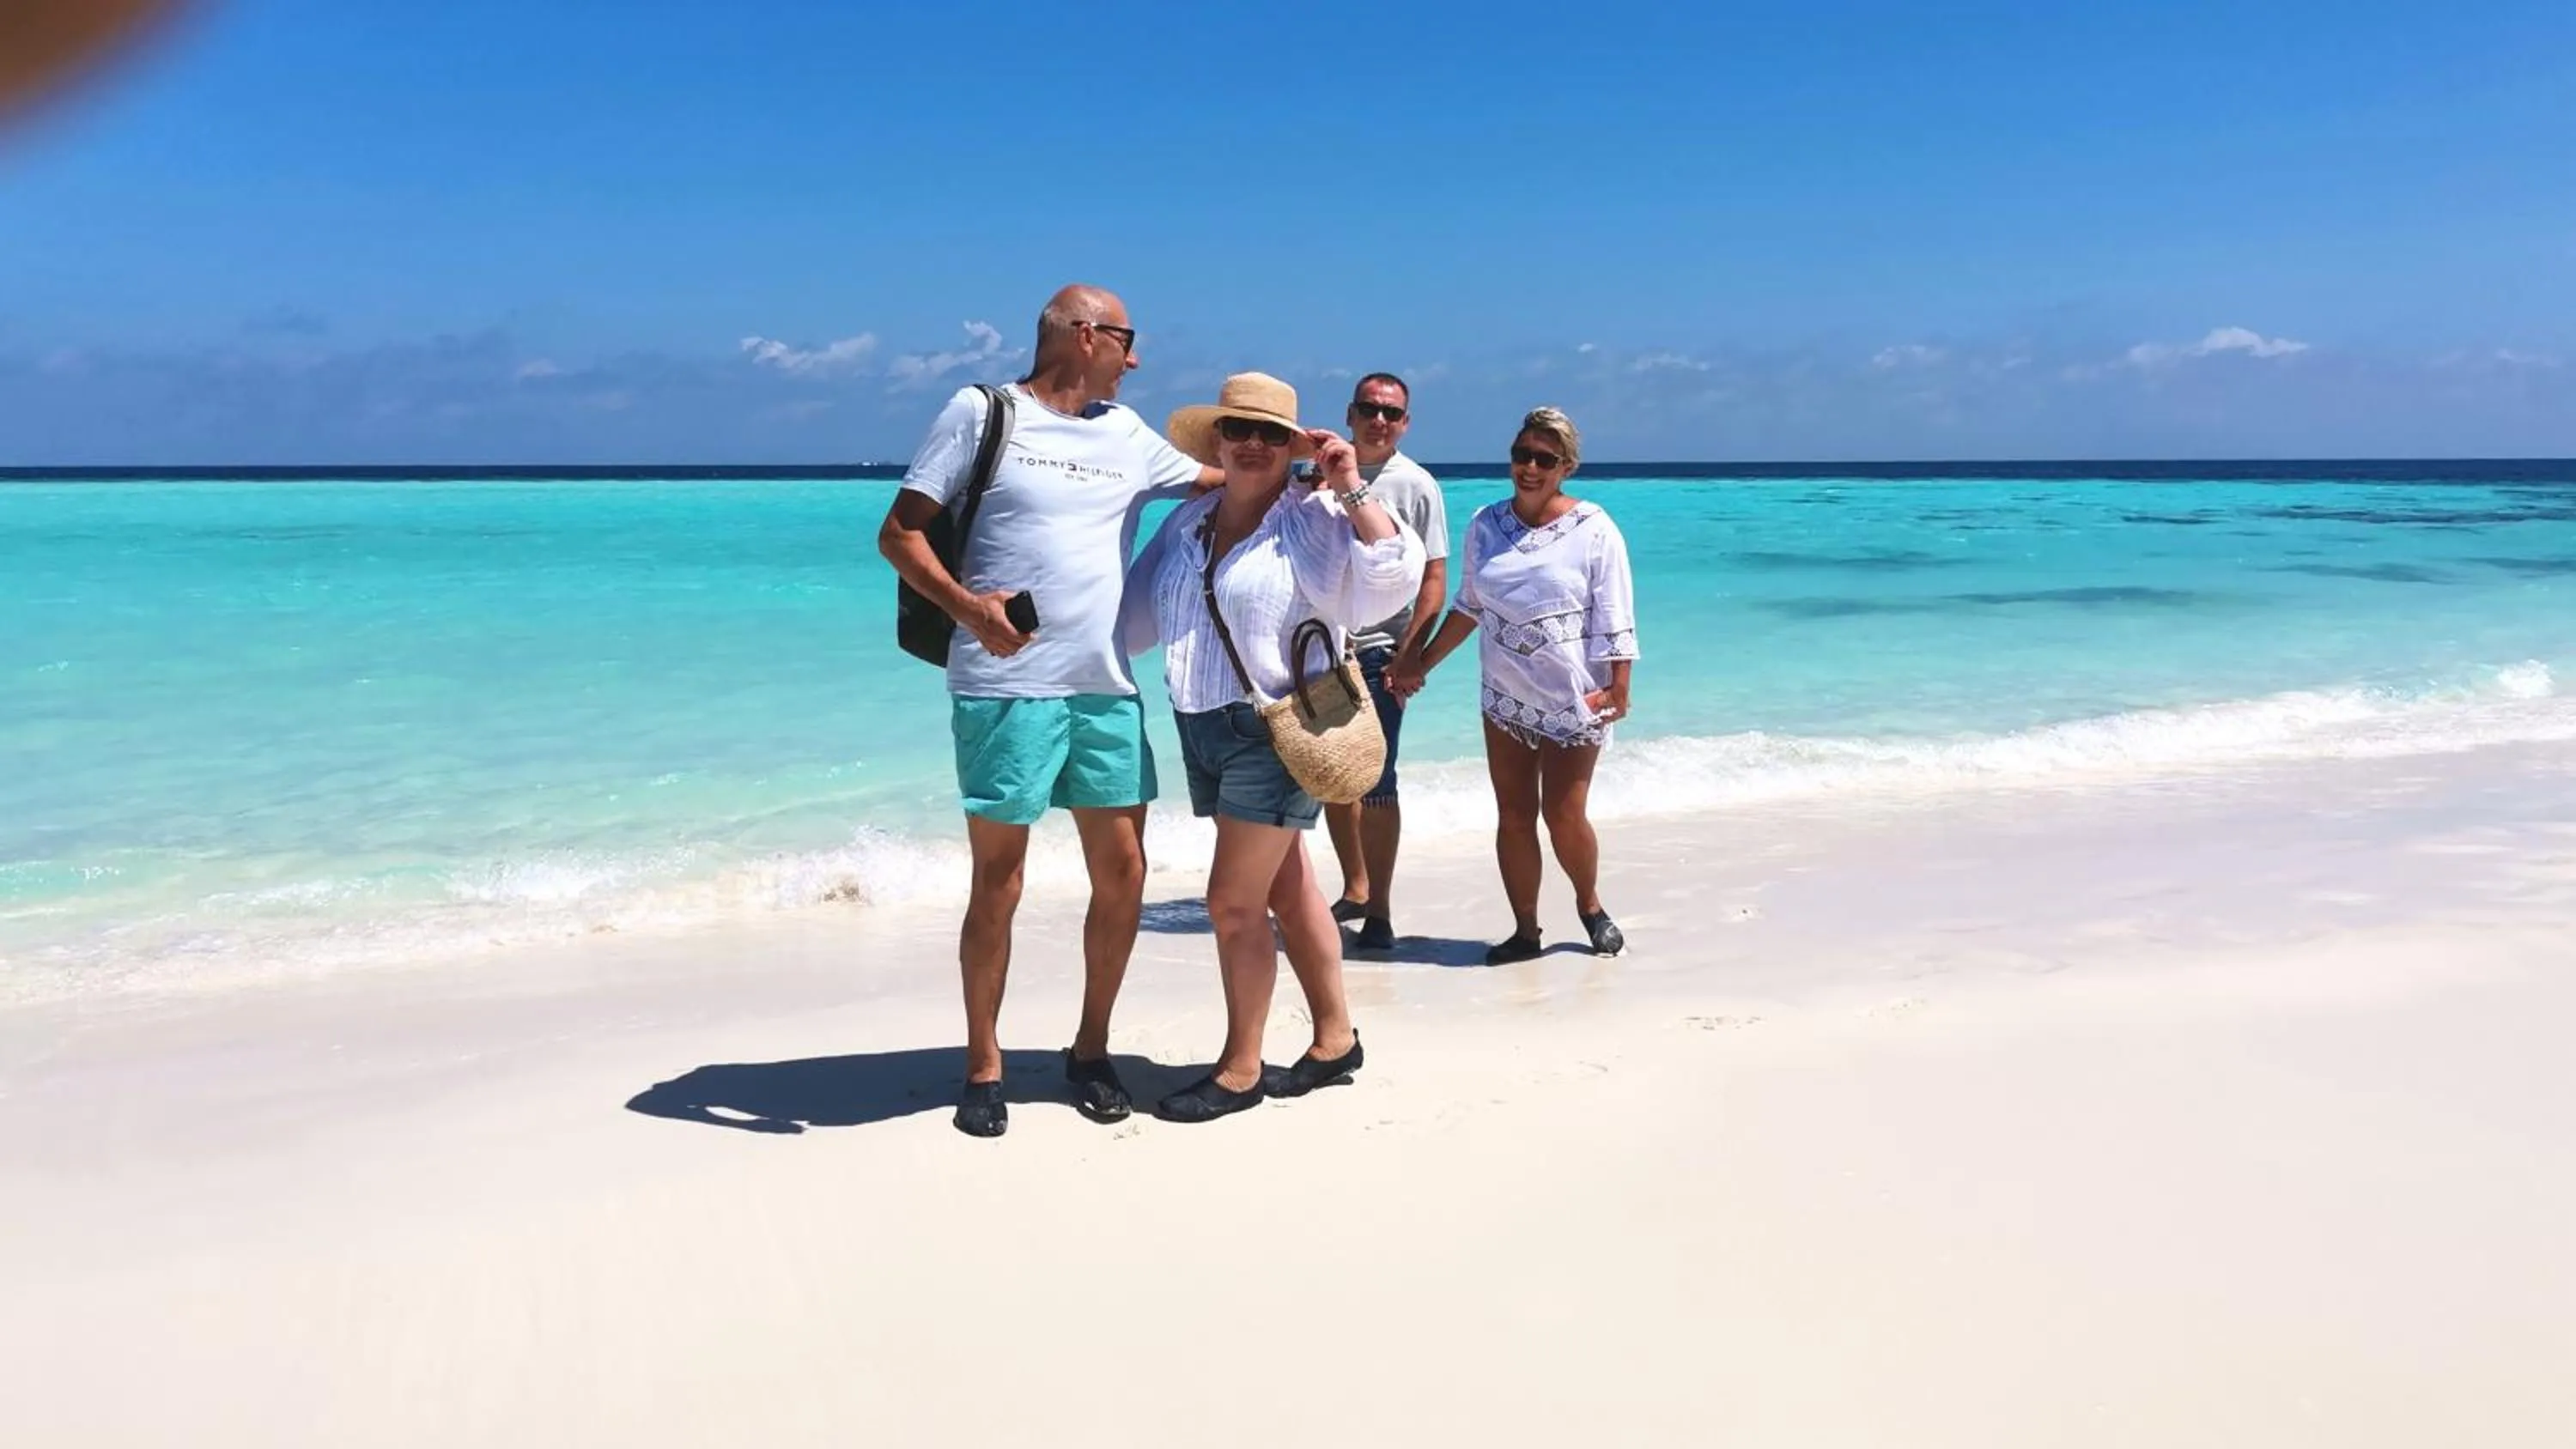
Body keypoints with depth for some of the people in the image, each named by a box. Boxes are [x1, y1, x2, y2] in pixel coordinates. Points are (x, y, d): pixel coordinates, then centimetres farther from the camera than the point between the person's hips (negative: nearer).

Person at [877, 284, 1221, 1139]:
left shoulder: (1127, 434, 16)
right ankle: (983, 1068, 15)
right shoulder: (981, 412, 0)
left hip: (1106, 687, 5)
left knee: (1122, 869, 5)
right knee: (998, 879, 1)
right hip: (1006, 687, -5)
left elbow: (1220, 484, 26)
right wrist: (967, 606, -21)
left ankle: (1091, 1051, 22)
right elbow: (898, 533, -3)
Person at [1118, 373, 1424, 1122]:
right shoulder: (1186, 521, 11)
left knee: (1234, 901, -5)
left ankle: (1240, 1069, 11)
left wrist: (1351, 489, -20)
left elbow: (1392, 579, -22)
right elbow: (1135, 613, 17)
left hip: (1276, 731, -7)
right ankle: (1335, 1038, 29)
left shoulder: (1314, 517, -9)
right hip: (1204, 729, 7)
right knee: (1287, 889, 16)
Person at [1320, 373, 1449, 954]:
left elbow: (1434, 583, -7)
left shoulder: (1416, 486, -3)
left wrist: (1407, 657, -15)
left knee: (1374, 784, -6)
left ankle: (1379, 914, 1)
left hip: (1377, 652, -5)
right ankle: (1355, 890, 28)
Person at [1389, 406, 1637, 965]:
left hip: (1573, 703, -4)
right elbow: (1469, 606, 16)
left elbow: (1615, 621, -8)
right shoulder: (1486, 525, 6)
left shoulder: (1593, 531, -7)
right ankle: (1525, 929, 17)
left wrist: (1618, 690, -15)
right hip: (1506, 699, 4)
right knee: (1513, 817, 6)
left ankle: (1590, 906, 23)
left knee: (1564, 816, -4)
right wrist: (1422, 661, 16)